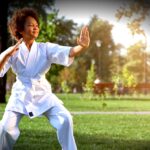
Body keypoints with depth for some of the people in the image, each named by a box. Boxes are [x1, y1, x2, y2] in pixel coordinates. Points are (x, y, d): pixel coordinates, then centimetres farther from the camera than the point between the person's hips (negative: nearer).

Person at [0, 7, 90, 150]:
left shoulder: (45, 48, -3)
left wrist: (82, 46, -41)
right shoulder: (13, 52, -2)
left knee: (65, 119, -16)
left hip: (43, 95, 1)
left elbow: (67, 53, -19)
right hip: (21, 95, 0)